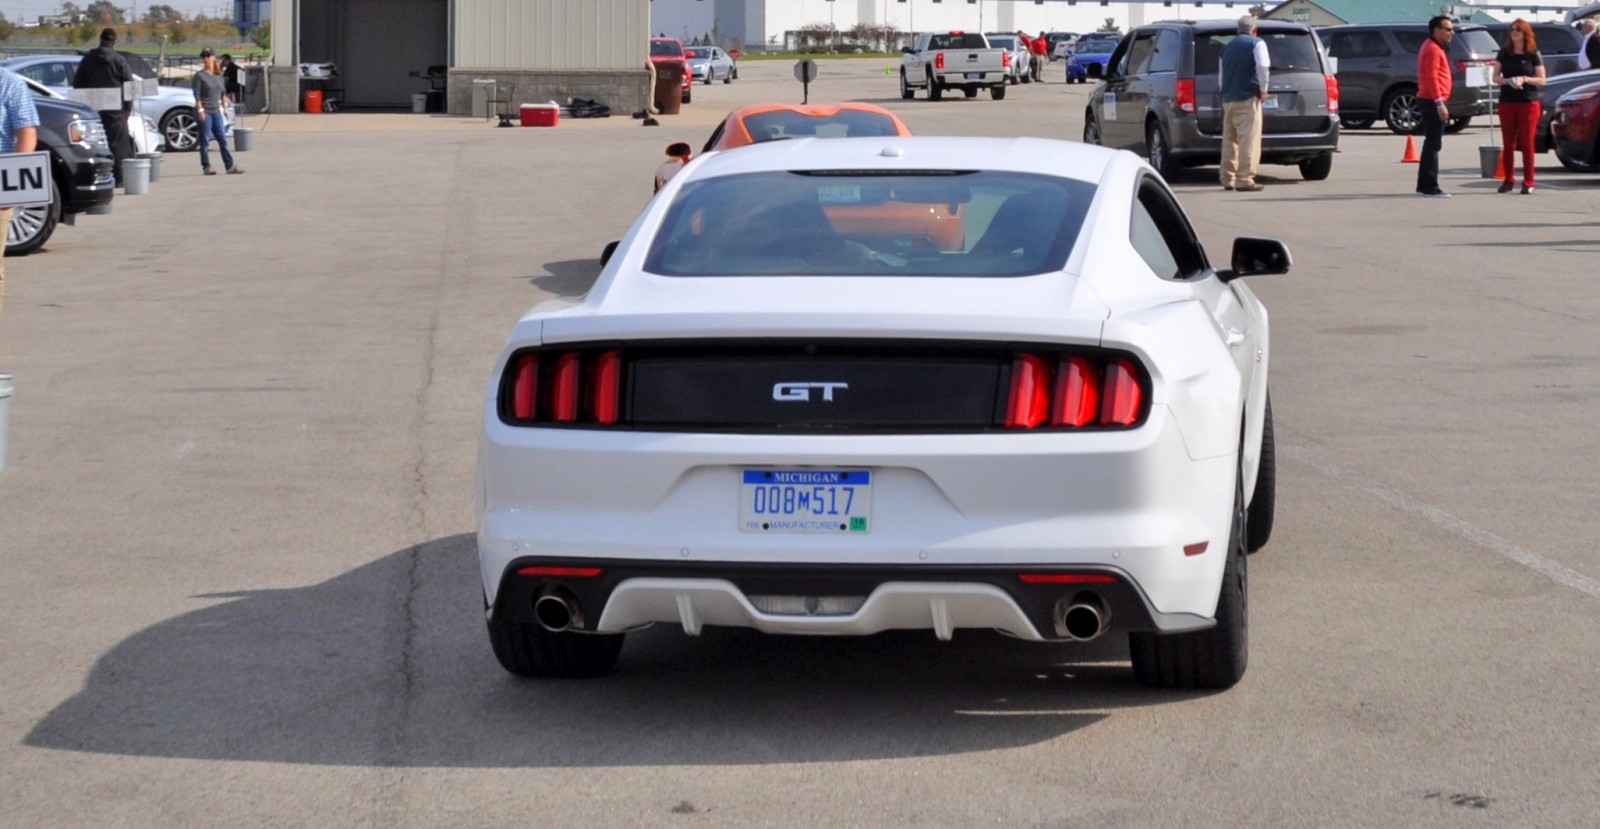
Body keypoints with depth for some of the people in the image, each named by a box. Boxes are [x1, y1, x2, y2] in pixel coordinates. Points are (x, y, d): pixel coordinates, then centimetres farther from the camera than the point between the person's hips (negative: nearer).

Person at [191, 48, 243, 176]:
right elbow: (197, 95, -9)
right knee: (205, 141, -3)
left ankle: (230, 166, 3)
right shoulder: (199, 76, -4)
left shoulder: (219, 75, 13)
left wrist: (223, 107, 15)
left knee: (223, 140, 3)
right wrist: (200, 110, -16)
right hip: (204, 112, -5)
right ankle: (206, 167, 1)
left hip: (216, 111, 5)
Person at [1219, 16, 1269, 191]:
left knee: (1229, 140, 13)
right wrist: (1263, 89, -8)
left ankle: (1228, 179, 15)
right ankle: (1245, 180, -14)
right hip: (1248, 98, -6)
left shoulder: (1227, 47, 18)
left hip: (1228, 99, 6)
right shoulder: (1256, 43, 0)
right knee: (1249, 140, -8)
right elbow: (1262, 65, -17)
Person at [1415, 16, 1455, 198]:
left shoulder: (1435, 47, 19)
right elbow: (1431, 78, -22)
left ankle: (1424, 184, 19)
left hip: (1431, 101, 11)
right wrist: (1440, 104, -25)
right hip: (1433, 101, -11)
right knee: (1433, 144, -10)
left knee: (1431, 143, 14)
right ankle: (1430, 187, -11)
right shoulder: (1432, 49, -14)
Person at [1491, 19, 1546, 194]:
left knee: (1527, 143, -2)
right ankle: (1508, 180, 9)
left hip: (1529, 103, -2)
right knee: (1508, 143, 3)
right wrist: (1508, 81, -16)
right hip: (1507, 102, 2)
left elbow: (1542, 80, 0)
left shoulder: (1534, 55, 0)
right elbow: (1495, 77, 5)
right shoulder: (1504, 53, 6)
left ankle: (1528, 182, 0)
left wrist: (1524, 79, -17)